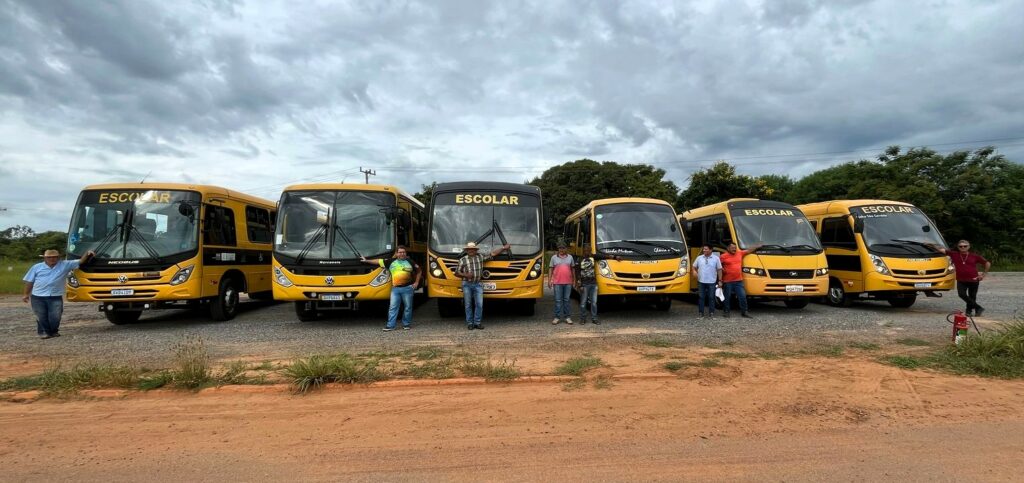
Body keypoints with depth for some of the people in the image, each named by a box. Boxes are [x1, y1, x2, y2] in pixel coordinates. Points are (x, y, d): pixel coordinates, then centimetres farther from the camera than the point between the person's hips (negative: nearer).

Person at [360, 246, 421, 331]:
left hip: (408, 288, -2)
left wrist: (416, 283, 4)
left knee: (408, 307, 5)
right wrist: (367, 260, 14)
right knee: (392, 307, 0)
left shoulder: (410, 262, 3)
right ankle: (390, 325, 5)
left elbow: (419, 271, 10)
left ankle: (407, 324, 18)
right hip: (395, 288, 2)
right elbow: (379, 261, 12)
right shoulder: (391, 261, 8)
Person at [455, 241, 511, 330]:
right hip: (467, 285, -2)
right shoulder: (462, 260, 1)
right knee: (468, 305, 4)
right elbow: (457, 273, 4)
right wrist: (465, 275, -13)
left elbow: (493, 253, 11)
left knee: (479, 304, -2)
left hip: (478, 284, 2)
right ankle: (470, 323, 13)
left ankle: (477, 323, 8)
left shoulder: (481, 257, 7)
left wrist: (504, 248, 9)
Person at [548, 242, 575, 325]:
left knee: (566, 300, 7)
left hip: (568, 282, 1)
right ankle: (557, 317, 7)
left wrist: (574, 280, 10)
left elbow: (572, 269, 13)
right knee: (558, 300, 1)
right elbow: (551, 269, 5)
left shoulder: (570, 257, 8)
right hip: (557, 282, -1)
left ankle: (567, 317, 14)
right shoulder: (554, 257, 4)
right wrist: (549, 281, 0)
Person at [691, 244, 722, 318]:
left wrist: (720, 280, -2)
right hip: (701, 281, 2)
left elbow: (719, 270, 1)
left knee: (711, 297, 3)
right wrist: (695, 272, -9)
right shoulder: (699, 258, 7)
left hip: (712, 282, -2)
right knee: (701, 297, 4)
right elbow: (694, 267, 14)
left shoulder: (716, 258, 1)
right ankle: (701, 312, 11)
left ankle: (711, 312, 13)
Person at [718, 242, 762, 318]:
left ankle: (744, 312, 13)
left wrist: (757, 246, 21)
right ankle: (726, 312, 18)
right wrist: (721, 269, -10)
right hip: (727, 281, -4)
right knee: (727, 297, 6)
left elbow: (749, 251, 20)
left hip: (739, 281, 4)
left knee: (742, 296, 3)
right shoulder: (723, 256, -5)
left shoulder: (740, 253, 9)